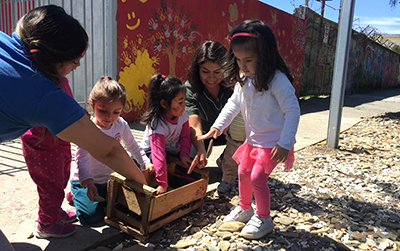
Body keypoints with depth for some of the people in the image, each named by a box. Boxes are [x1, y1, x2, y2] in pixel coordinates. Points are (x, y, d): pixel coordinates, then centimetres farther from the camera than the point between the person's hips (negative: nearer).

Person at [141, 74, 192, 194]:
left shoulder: (182, 114, -16)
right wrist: (162, 183, -39)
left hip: (174, 151, 6)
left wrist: (184, 155, -21)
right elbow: (159, 155, -38)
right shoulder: (157, 124, -34)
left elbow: (185, 136, -3)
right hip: (150, 152, -6)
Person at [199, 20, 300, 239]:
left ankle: (263, 219, 14)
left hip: (273, 142, -8)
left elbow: (292, 111, -23)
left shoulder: (277, 80, -25)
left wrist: (285, 143, -25)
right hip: (253, 139, 8)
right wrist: (217, 126, -2)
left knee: (257, 177, -10)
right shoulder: (243, 79, -2)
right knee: (243, 172, 15)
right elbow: (234, 103, 7)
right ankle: (244, 208, 38)